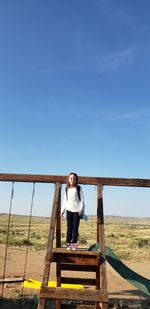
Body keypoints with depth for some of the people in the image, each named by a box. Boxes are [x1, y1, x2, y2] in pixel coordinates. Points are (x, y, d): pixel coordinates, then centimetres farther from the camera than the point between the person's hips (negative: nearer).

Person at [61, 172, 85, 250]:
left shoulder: (78, 188, 0)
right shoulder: (67, 189, 10)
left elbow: (81, 199, -1)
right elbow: (65, 200, 15)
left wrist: (81, 209, -10)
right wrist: (62, 210, 12)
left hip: (76, 210, -2)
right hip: (69, 210, 3)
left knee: (75, 228, -1)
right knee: (69, 228, 4)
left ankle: (74, 244, 8)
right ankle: (68, 244, 9)